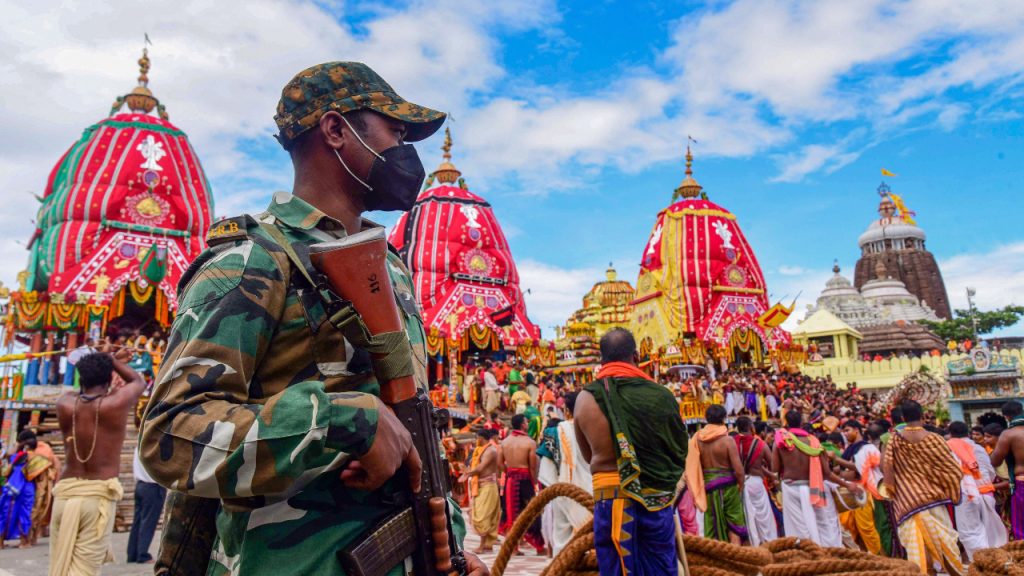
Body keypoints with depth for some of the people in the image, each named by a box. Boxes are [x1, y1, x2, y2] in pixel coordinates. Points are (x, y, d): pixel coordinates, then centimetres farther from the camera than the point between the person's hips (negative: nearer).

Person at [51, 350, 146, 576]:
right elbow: (139, 382, 14)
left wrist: (112, 361, 33)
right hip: (99, 494, -4)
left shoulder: (65, 404, 3)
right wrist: (111, 361, 19)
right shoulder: (116, 402, -7)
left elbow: (84, 390, 26)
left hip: (64, 493, 4)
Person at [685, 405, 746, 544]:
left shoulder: (697, 439, -1)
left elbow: (693, 466, 1)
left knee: (712, 524, 15)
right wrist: (741, 486, 2)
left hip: (707, 484, 3)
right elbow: (739, 470, -14)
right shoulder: (727, 440, -13)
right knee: (734, 523, 11)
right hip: (727, 485, -3)